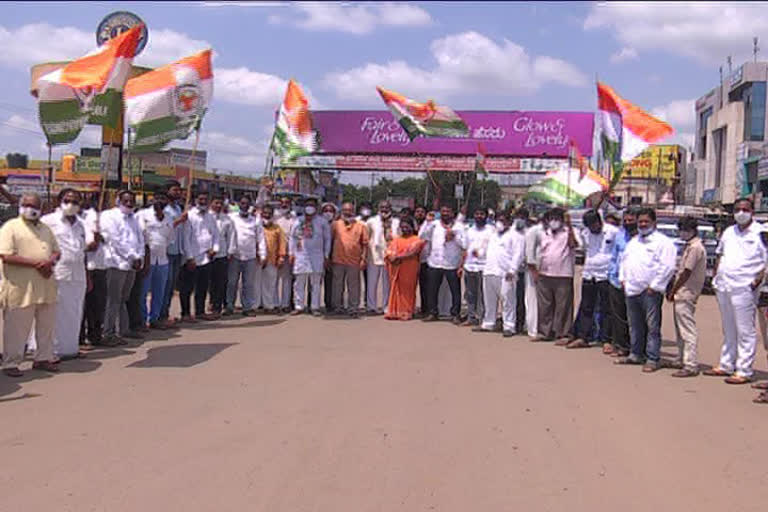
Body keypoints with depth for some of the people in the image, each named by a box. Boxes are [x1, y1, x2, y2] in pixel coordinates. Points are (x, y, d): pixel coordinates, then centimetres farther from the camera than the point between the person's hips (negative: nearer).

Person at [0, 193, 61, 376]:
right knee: (16, 327, -1)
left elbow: (56, 251, 18)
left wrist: (50, 262, -6)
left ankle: (43, 358, 24)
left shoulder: (45, 229, 17)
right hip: (21, 288, -6)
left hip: (45, 285, 6)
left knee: (47, 325, 12)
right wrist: (35, 263, -19)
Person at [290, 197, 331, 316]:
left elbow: (327, 239, 7)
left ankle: (315, 307, 7)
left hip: (317, 257, -1)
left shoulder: (322, 222, 5)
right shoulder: (298, 221, 10)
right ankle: (299, 306, 9)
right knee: (299, 283, 2)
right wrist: (291, 253, 6)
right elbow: (292, 237, 13)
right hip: (300, 256, 1)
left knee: (316, 283, 1)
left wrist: (326, 256, 2)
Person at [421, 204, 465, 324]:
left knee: (456, 291, -1)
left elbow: (463, 244, -2)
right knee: (432, 289, 6)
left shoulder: (458, 227, 2)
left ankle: (455, 314, 9)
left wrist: (454, 237, -17)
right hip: (434, 263, 2)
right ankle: (432, 313, 19)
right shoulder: (434, 225, 9)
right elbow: (424, 237, 2)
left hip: (452, 264, -2)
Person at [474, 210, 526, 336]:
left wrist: (512, 270, -17)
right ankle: (488, 324, 21)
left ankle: (509, 327, -6)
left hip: (505, 274, -8)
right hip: (489, 273, 8)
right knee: (489, 301, 12)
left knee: (508, 301, -7)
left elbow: (518, 254, -9)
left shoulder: (515, 235, 0)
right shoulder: (493, 235, 25)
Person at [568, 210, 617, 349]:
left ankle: (606, 340, 7)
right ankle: (582, 338, 14)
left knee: (606, 310, 2)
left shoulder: (613, 232, -8)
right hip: (588, 275, 5)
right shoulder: (584, 233, 7)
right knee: (586, 308, 8)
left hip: (606, 276, -4)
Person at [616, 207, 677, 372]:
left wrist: (654, 286, -14)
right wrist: (623, 279, 13)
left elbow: (667, 266, -12)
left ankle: (653, 359, 0)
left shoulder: (663, 241, -4)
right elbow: (624, 260, 26)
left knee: (652, 326, -5)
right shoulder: (633, 241, 21)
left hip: (650, 291, -7)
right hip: (631, 290, 7)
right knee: (635, 325, 15)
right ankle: (635, 355, 25)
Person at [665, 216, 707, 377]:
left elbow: (686, 273, -18)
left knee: (688, 330, -9)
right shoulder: (690, 246, 16)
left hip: (686, 294, -10)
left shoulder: (695, 247, -15)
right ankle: (682, 361, 25)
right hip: (682, 294, 10)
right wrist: (672, 289, 16)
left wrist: (673, 291, -12)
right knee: (680, 329, 16)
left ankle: (691, 366, -8)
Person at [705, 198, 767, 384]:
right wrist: (715, 276, 13)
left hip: (744, 289, -7)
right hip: (723, 287, 7)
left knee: (745, 332, -3)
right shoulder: (728, 232, 15)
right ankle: (726, 366, 26)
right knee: (728, 331, 16)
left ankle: (744, 371, 1)